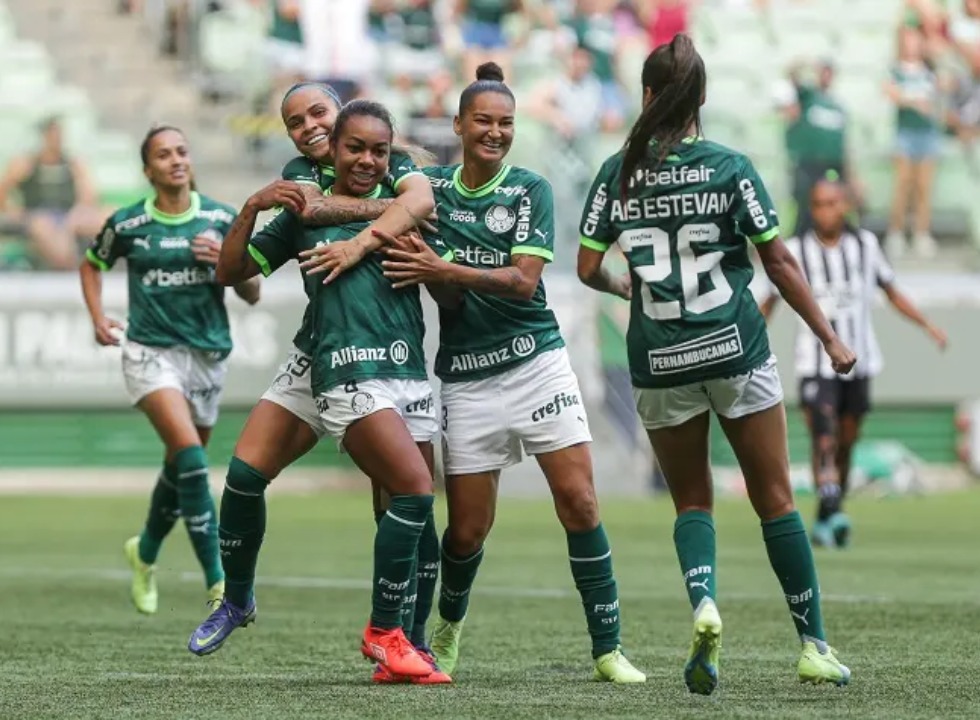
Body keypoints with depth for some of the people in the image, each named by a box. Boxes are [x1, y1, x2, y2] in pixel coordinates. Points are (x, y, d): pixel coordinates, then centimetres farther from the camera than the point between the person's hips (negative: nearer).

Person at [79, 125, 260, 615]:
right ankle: (218, 582, -22)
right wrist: (98, 320, 6)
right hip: (151, 351, -3)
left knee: (180, 468, 13)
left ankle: (145, 552, 42)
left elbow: (252, 295, 4)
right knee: (191, 458, -21)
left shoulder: (221, 220, 2)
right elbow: (91, 264, 19)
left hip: (208, 354, 3)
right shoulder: (127, 224, -1)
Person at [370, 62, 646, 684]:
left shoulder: (531, 190, -1)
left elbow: (524, 280, -10)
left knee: (579, 503, -10)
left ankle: (608, 649, -3)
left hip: (536, 361, -1)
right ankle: (450, 623, 32)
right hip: (465, 374, 1)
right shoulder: (431, 185, 7)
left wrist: (444, 271, -20)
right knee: (467, 527, 2)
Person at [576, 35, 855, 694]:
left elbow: (589, 268, 2)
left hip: (659, 364, 1)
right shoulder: (729, 167, -5)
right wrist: (830, 337, 3)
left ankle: (703, 604, -16)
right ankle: (814, 645, 9)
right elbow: (779, 261, -4)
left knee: (692, 501, 13)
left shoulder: (619, 172, -1)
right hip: (737, 353, -1)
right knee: (775, 499, 8)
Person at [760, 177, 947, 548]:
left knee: (846, 444, 8)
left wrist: (928, 326, 6)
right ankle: (832, 512, -29)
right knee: (823, 438, -19)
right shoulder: (796, 251, -4)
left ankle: (824, 522, 19)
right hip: (816, 362, -3)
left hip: (859, 361, 3)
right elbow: (769, 302, 2)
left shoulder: (865, 245, 3)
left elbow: (891, 291, 13)